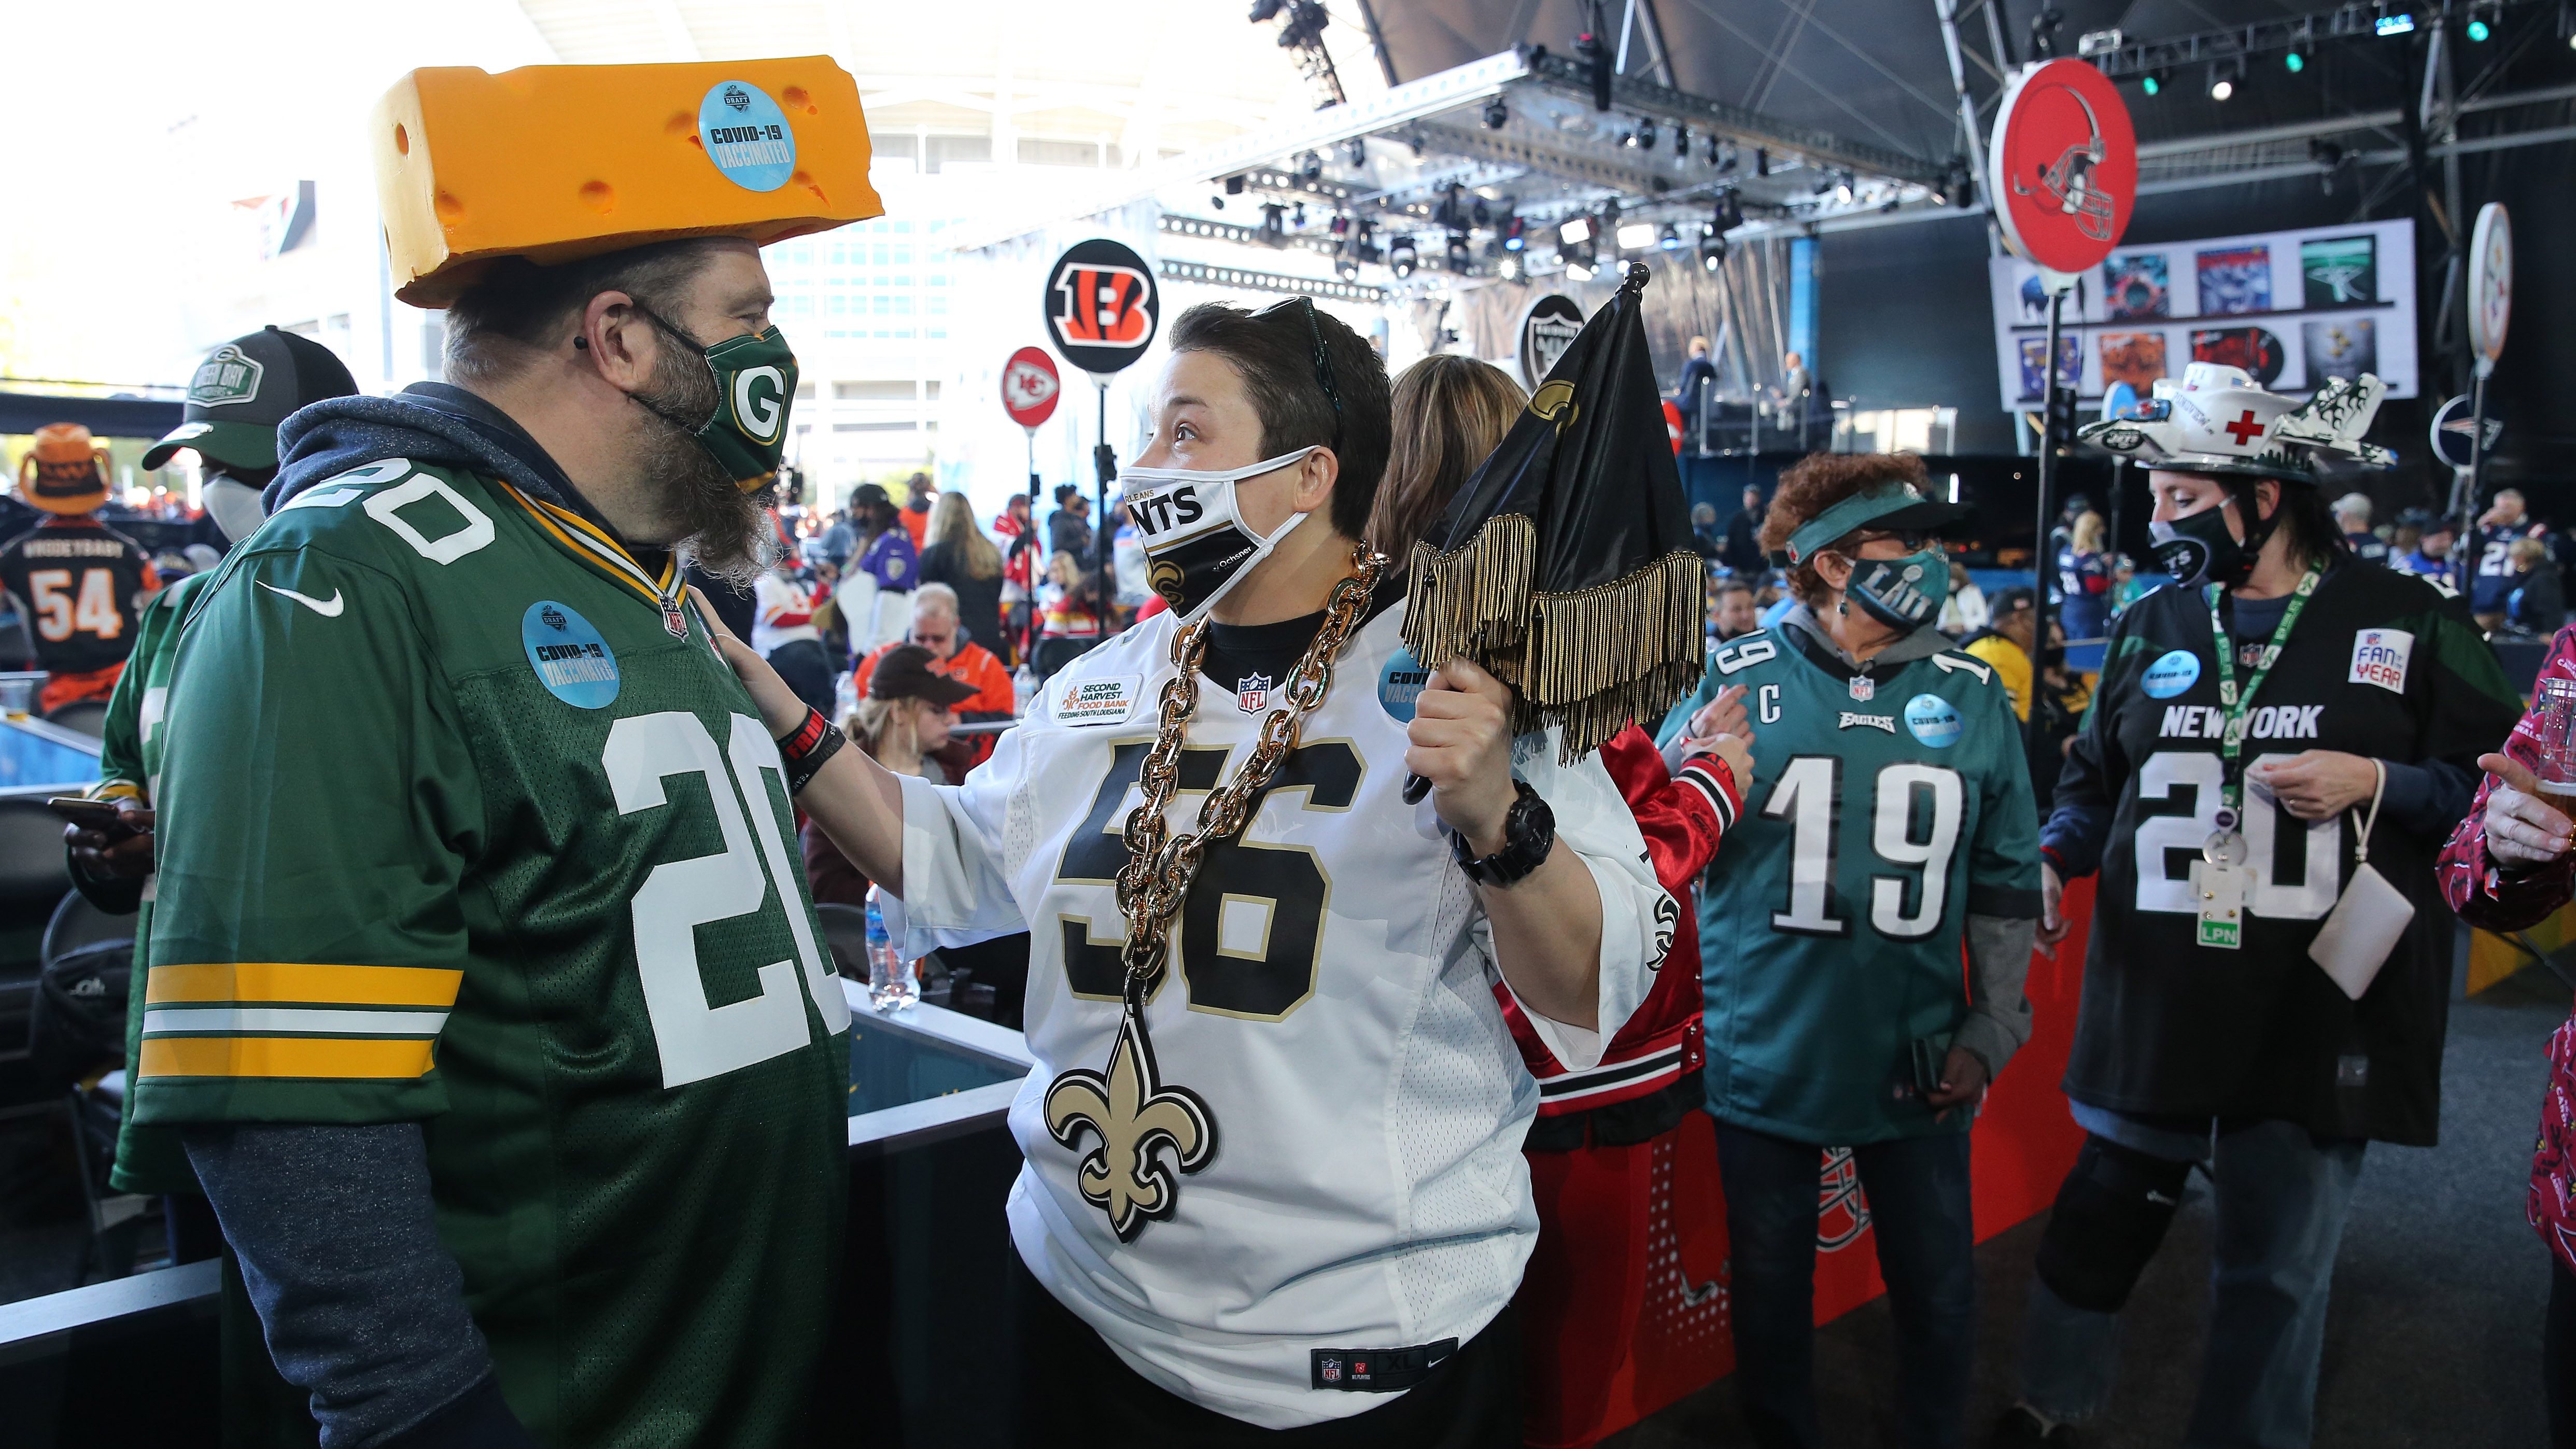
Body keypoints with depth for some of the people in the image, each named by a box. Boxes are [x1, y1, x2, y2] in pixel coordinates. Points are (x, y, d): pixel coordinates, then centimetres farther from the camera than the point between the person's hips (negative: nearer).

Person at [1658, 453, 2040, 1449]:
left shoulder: (1972, 699, 1)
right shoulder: (1735, 685, -6)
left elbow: (2006, 884, 6)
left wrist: (1991, 1034, 3)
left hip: (1917, 1067, 2)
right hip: (1762, 1059, -1)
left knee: (1939, 1292, 14)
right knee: (1769, 1290, 14)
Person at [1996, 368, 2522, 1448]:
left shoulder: (2407, 623, -1)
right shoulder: (2150, 627, 8)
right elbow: (2096, 777, 14)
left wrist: (2374, 781, -15)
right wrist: (2053, 857, -3)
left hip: (2317, 1019, -2)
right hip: (2154, 1000, 2)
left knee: (2276, 1270, 12)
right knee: (2099, 1223, 11)